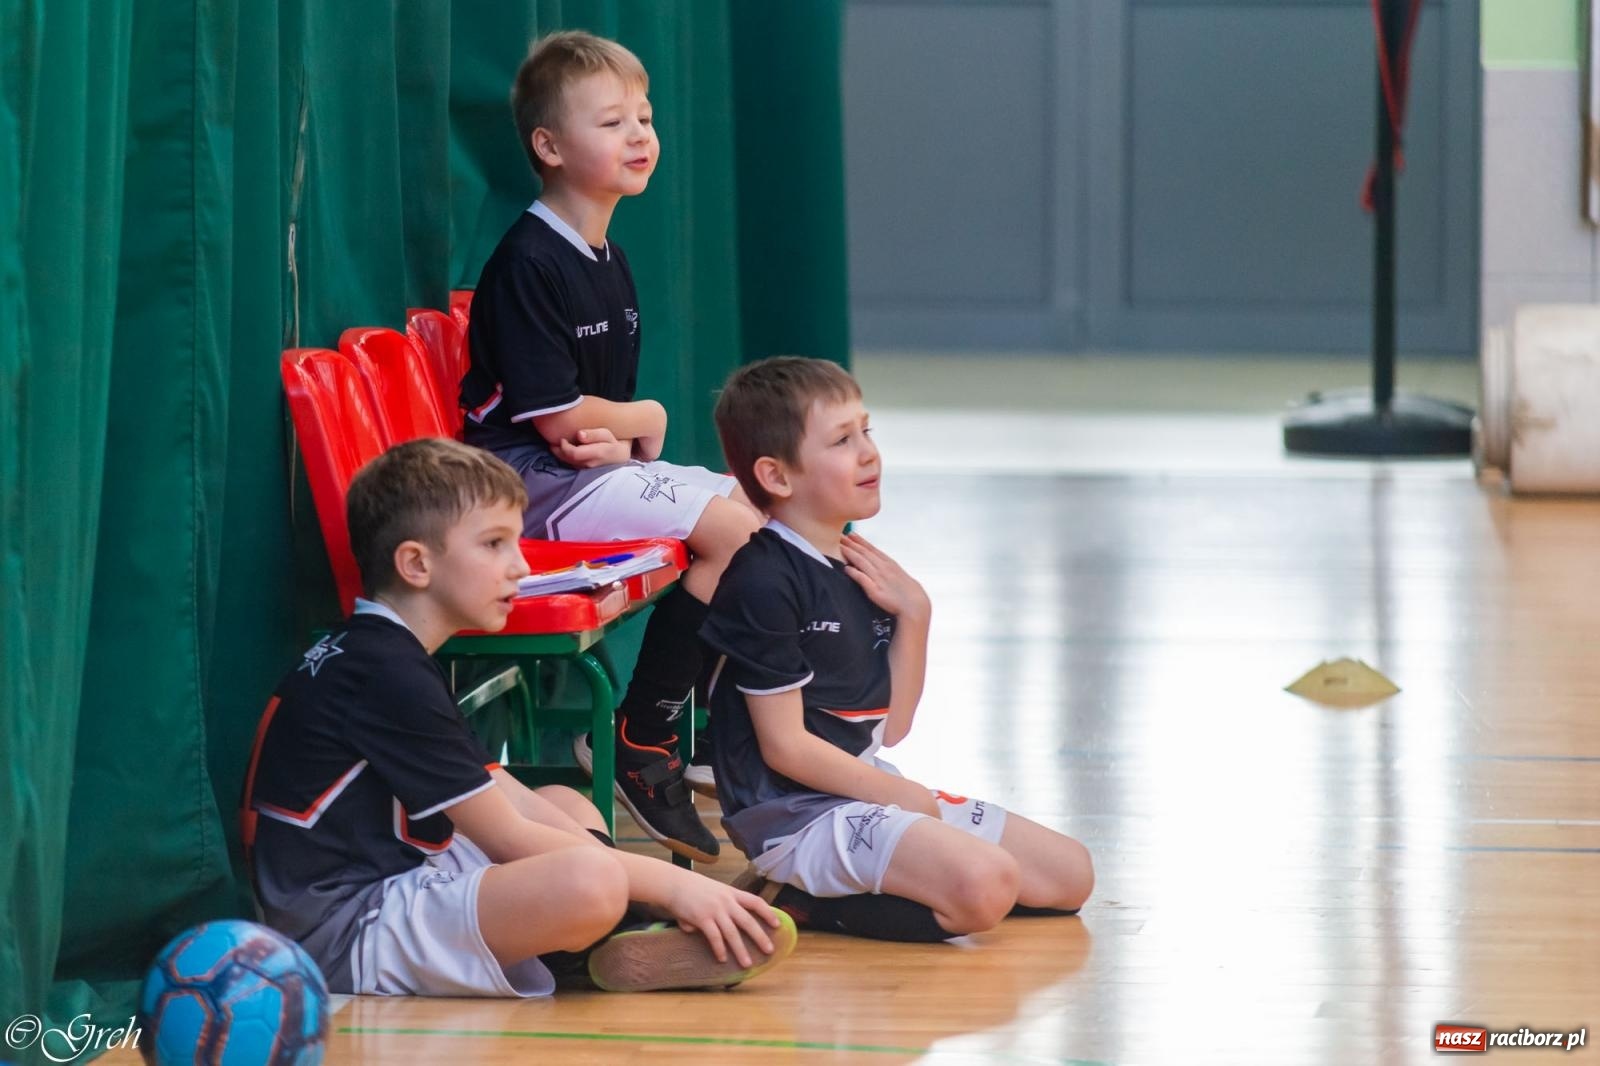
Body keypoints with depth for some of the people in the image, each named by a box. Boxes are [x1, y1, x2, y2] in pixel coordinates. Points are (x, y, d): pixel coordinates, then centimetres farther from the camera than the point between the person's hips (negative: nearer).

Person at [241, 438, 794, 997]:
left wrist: (663, 884, 4)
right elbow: (507, 838, -15)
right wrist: (671, 883, -12)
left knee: (567, 804, 23)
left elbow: (515, 804, 15)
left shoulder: (389, 657, 17)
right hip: (349, 939, -11)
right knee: (589, 880, -32)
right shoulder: (386, 674, -16)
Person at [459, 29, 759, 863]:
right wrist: (644, 422, -1)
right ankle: (642, 747, -16)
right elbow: (557, 415, -19)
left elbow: (607, 397, 14)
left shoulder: (609, 263, 14)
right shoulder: (529, 263, -17)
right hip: (527, 481, -10)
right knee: (731, 529, -21)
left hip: (592, 468, 10)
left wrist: (615, 438, -11)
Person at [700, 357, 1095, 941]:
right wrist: (901, 795, -9)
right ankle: (790, 900, -10)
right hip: (795, 813, -10)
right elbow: (786, 746, -16)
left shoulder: (858, 567, 11)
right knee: (983, 884, -29)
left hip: (867, 792, 10)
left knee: (1070, 874, 9)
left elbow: (890, 727, 12)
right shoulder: (763, 581, -16)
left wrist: (913, 616, 0)